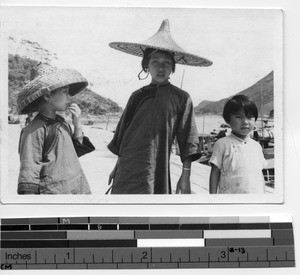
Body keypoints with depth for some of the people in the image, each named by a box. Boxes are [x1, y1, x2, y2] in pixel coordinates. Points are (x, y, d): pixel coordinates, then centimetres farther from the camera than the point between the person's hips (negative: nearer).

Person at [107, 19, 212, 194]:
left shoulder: (181, 98, 2)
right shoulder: (138, 96, 10)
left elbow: (187, 141, 1)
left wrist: (186, 175, -4)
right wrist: (117, 167, 15)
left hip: (155, 172, -2)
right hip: (126, 170, 2)